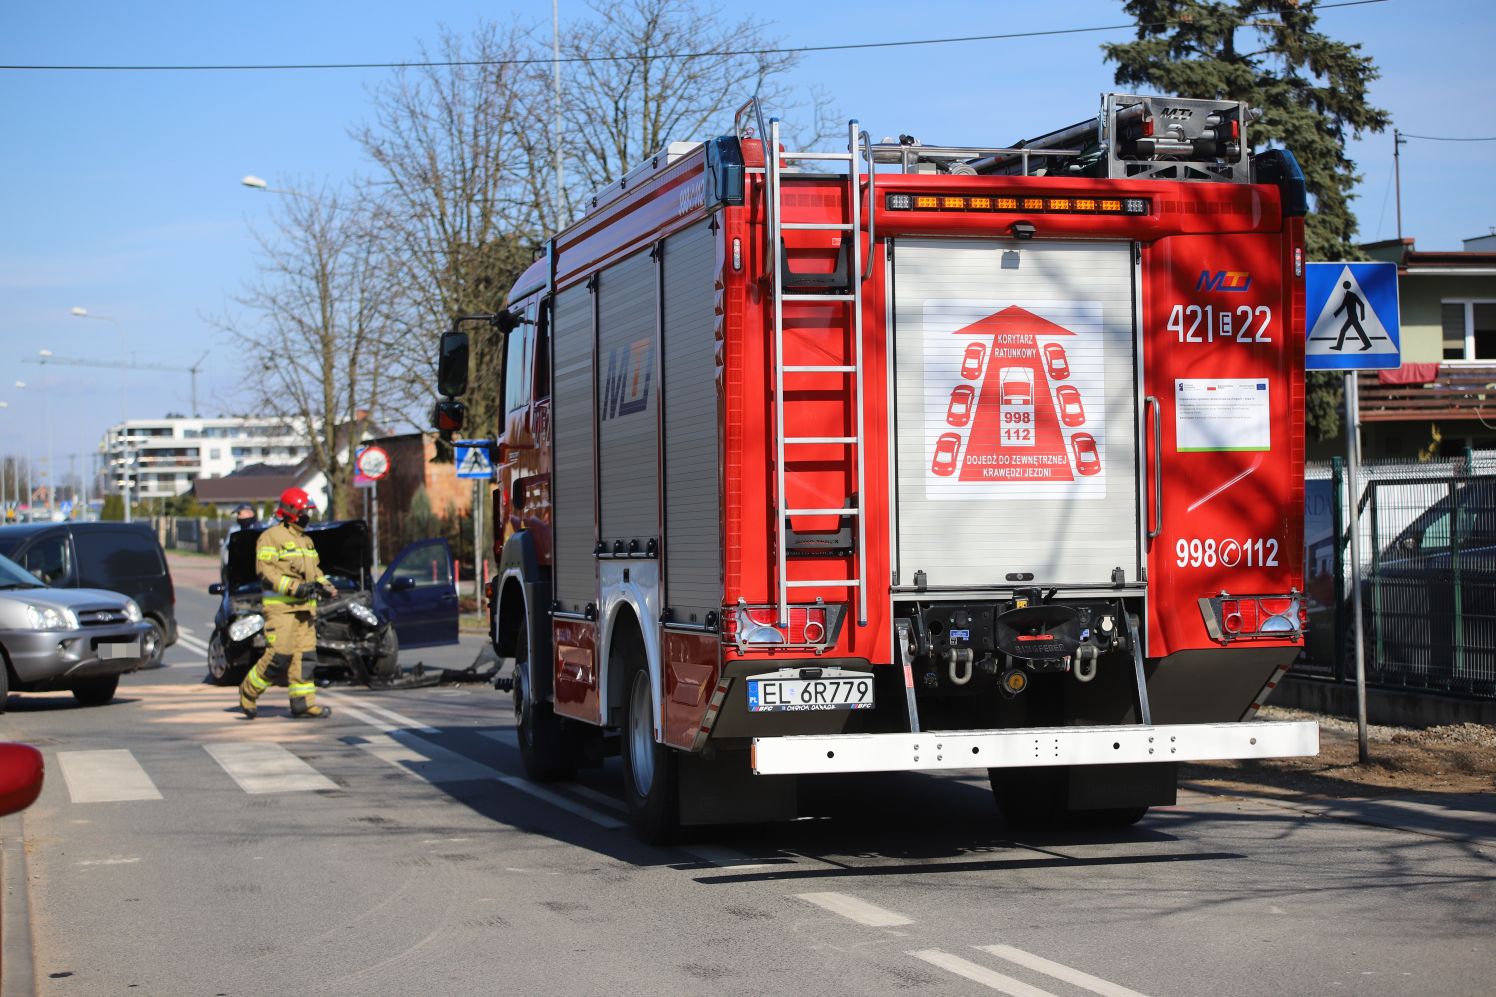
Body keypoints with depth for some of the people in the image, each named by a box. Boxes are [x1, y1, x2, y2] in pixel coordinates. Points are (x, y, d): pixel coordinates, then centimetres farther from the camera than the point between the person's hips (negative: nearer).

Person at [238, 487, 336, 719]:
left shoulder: (306, 540, 21)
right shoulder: (271, 537, -8)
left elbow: (313, 569, 26)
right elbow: (265, 571, -16)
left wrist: (323, 584, 5)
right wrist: (294, 587, -22)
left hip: (304, 607, 8)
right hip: (280, 606, -8)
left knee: (305, 654, 3)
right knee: (279, 655, -13)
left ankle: (302, 702, 6)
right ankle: (249, 691, 4)